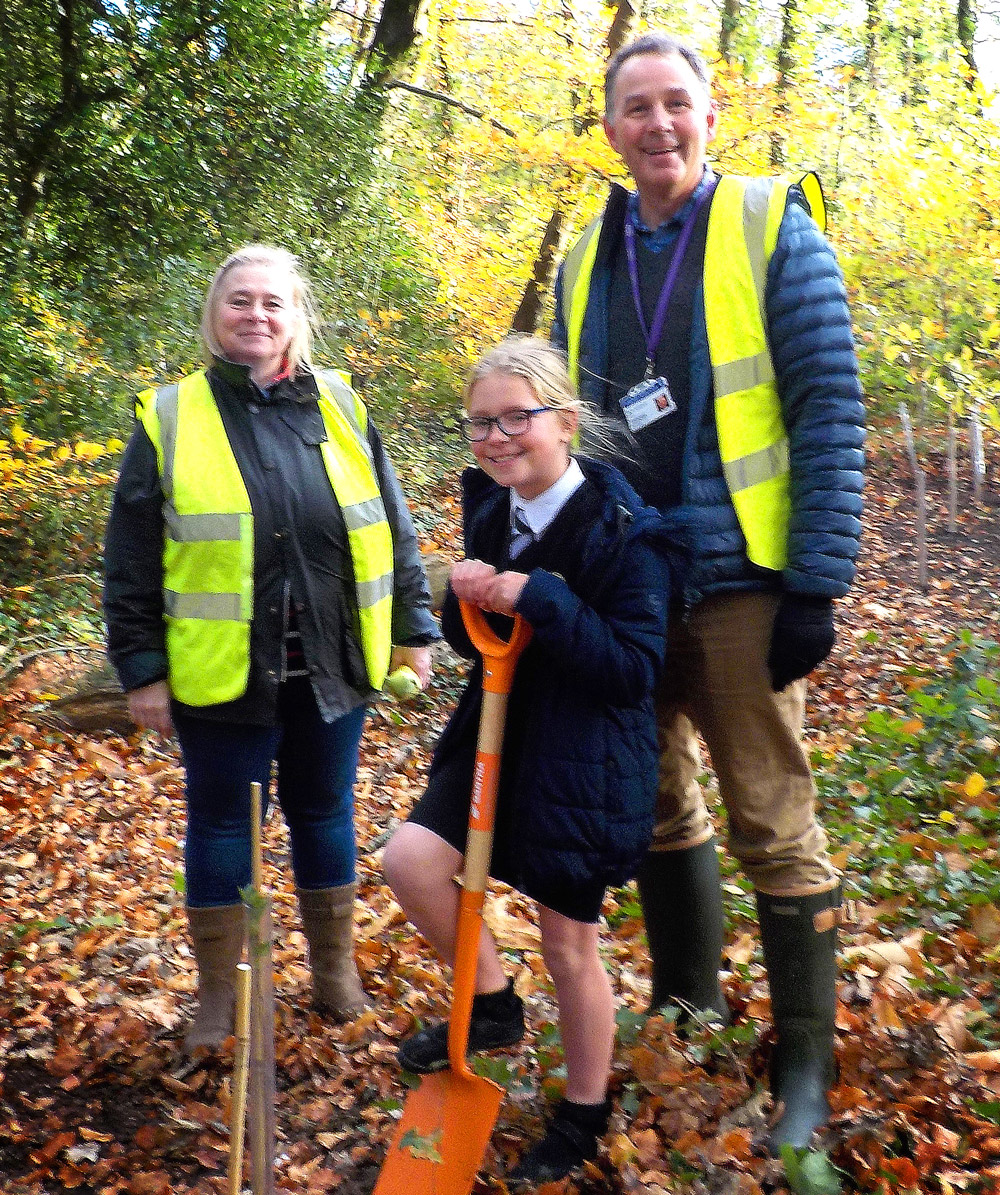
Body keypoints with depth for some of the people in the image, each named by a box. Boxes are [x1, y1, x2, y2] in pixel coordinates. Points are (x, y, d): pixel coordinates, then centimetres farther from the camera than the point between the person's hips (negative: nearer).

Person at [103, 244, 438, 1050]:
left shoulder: (340, 408, 5)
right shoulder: (169, 419, -1)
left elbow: (393, 530, 9)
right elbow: (131, 561, -1)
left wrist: (413, 631, 7)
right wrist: (141, 668, -4)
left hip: (330, 668, 2)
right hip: (221, 672, -2)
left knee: (325, 813, 15)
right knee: (221, 823, 9)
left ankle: (336, 972, 34)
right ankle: (219, 995, 27)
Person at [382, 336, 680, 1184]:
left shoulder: (623, 529, -19)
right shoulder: (491, 511, 2)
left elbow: (636, 667, -23)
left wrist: (539, 601, -30)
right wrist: (466, 601, -13)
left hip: (583, 764, -6)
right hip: (496, 738, 6)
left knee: (569, 948, 8)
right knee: (410, 861, -8)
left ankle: (585, 1116, 34)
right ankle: (493, 1003, 20)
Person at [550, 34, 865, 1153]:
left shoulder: (772, 230, -3)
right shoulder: (586, 262, 12)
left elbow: (830, 412, -8)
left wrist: (818, 585, -14)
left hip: (738, 580, -5)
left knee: (772, 822, -1)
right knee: (654, 802, 15)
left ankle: (804, 1059, 14)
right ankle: (686, 996, 34)